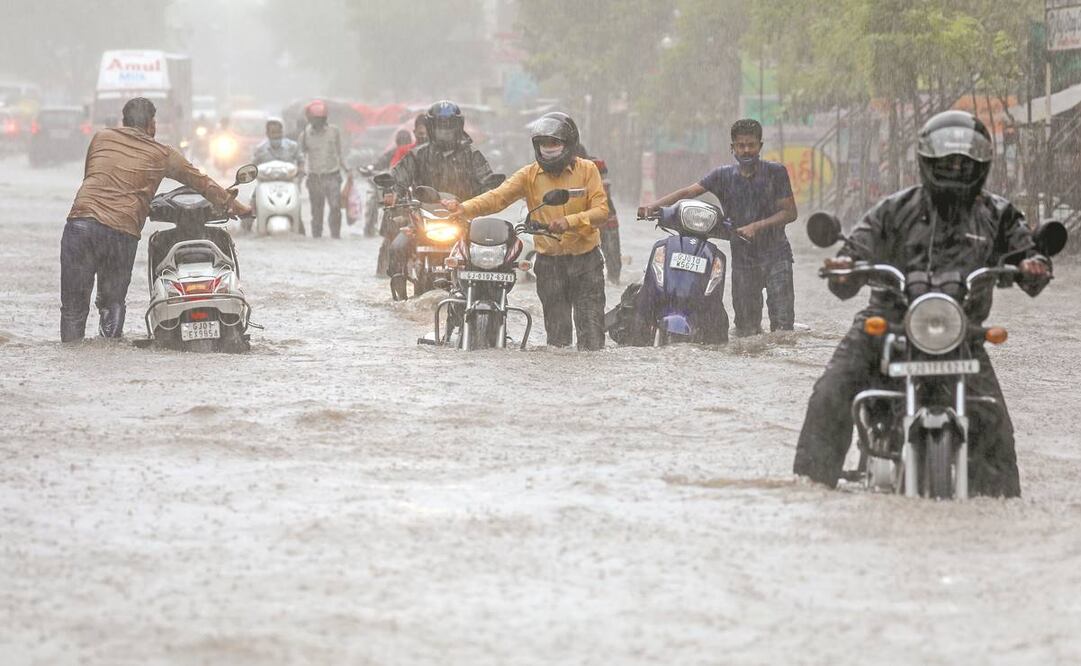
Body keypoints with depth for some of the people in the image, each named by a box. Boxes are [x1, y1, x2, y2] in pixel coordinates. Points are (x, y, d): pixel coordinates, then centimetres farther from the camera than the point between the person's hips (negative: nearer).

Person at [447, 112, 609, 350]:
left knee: (591, 332, -3)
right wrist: (464, 209, -27)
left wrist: (570, 222, -26)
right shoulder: (530, 175, 2)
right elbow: (498, 197, -11)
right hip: (549, 263, 2)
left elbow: (601, 210, -10)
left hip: (586, 259, -2)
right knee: (556, 333, 5)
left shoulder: (587, 170, -2)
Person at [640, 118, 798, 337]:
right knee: (745, 329, 1)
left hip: (775, 255, -2)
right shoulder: (724, 175, 6)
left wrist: (757, 226, -15)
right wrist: (653, 206, -16)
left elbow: (790, 212, -2)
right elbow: (689, 192, -2)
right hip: (742, 259, 2)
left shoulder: (775, 172, 0)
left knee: (782, 323, -12)